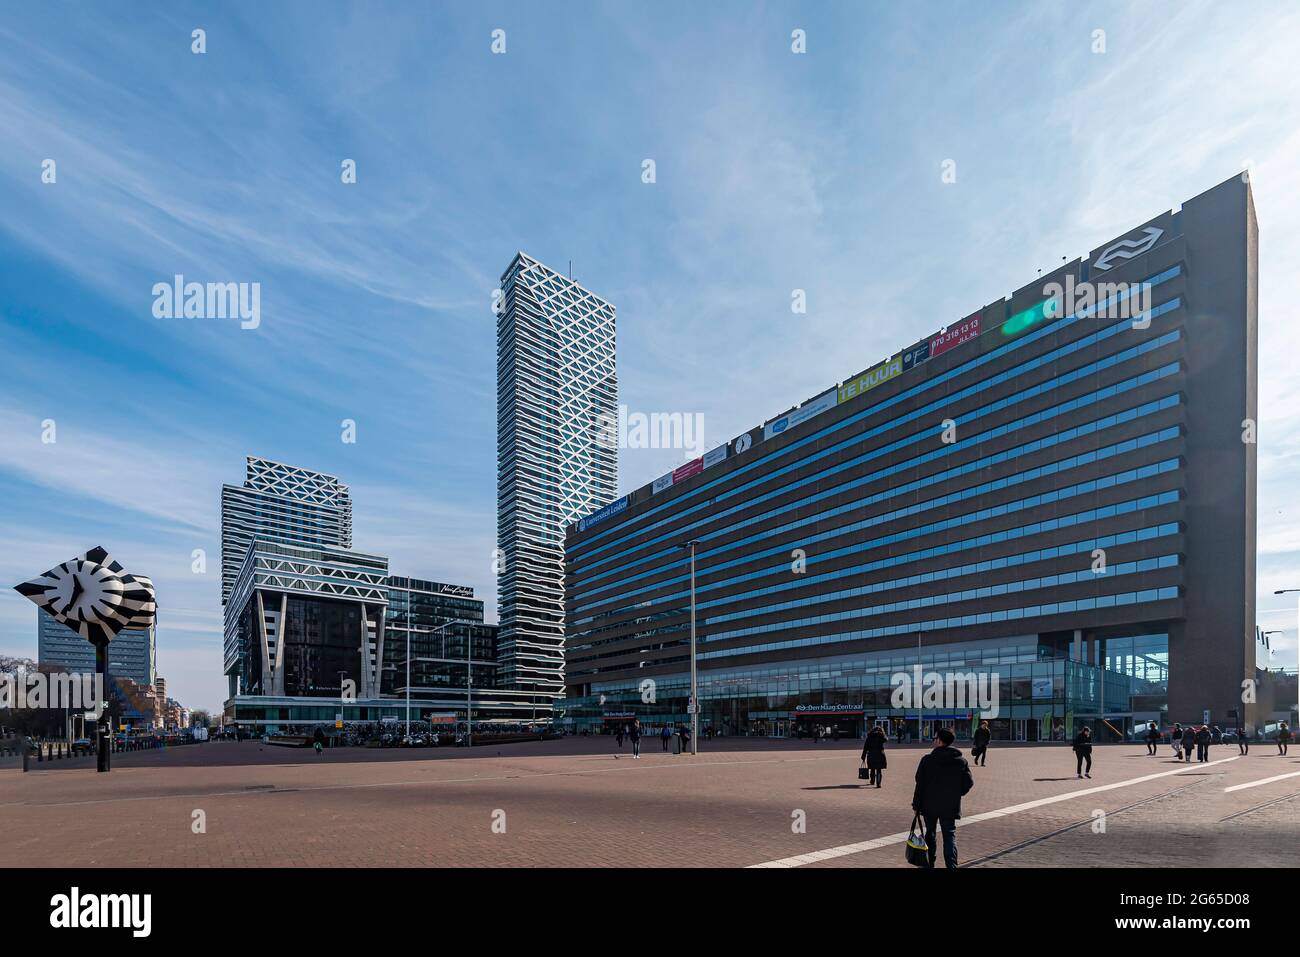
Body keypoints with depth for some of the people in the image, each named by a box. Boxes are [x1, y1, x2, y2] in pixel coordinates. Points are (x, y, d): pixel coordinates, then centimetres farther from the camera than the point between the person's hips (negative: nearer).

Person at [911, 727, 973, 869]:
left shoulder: (927, 760, -10)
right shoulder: (961, 761, -3)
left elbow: (920, 784, -8)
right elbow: (969, 782, -1)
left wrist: (916, 804, -1)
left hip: (930, 805, -1)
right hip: (951, 806, 1)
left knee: (930, 833, 16)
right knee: (950, 835, 5)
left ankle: (929, 863, 24)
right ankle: (951, 865, -9)